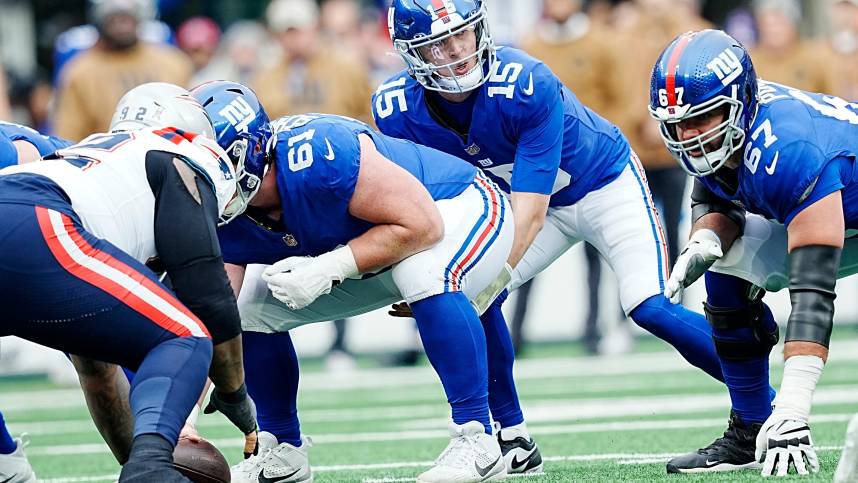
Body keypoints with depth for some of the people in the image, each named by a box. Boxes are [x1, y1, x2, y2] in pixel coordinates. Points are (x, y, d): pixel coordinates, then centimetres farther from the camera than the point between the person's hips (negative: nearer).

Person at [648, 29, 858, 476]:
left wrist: (791, 412, -47)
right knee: (726, 269, -4)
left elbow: (812, 289, -42)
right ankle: (750, 434, 5)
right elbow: (714, 198, 1)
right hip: (815, 215, 8)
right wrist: (704, 243, -26)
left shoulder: (788, 151, -39)